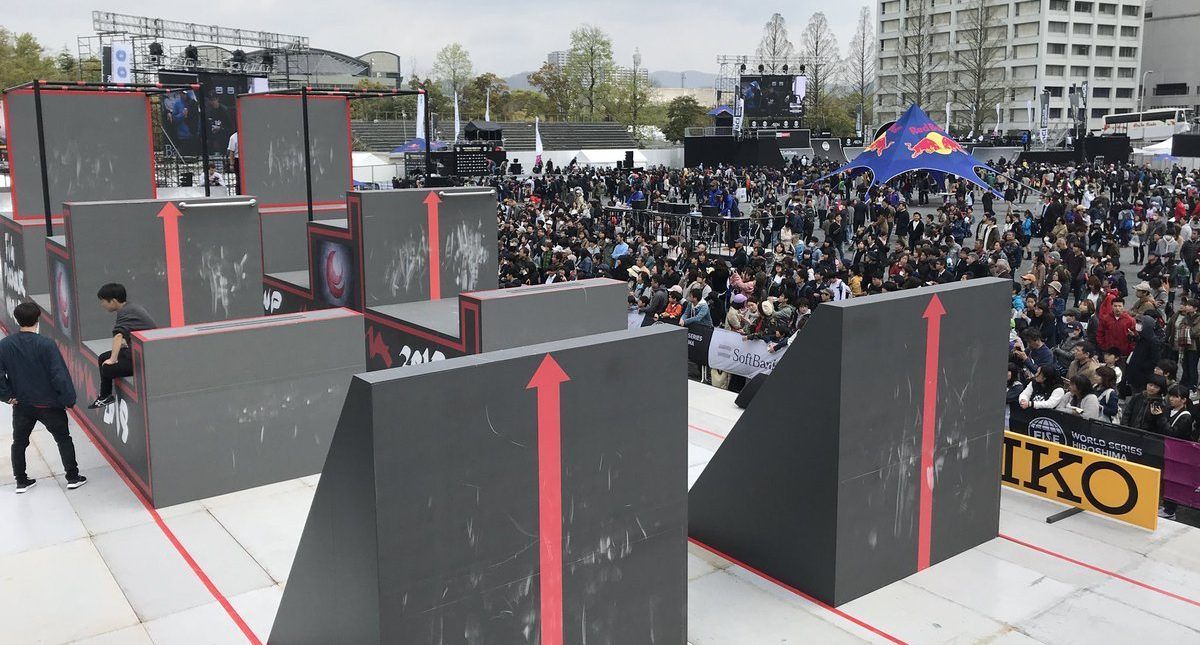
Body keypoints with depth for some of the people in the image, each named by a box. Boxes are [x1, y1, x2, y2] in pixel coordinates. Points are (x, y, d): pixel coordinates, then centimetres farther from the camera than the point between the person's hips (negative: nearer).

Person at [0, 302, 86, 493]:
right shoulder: (46, 344, -19)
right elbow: (59, 375, -19)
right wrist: (68, 399, -9)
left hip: (21, 404, 4)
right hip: (48, 404, -3)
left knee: (19, 442, 21)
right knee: (63, 439, 12)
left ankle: (21, 481, 29)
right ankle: (73, 478, 15)